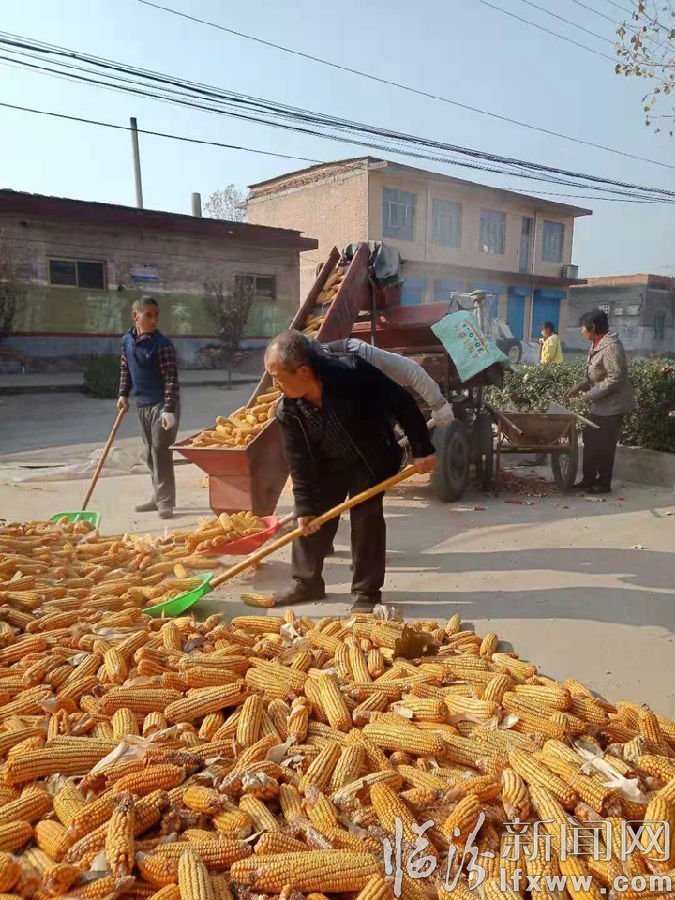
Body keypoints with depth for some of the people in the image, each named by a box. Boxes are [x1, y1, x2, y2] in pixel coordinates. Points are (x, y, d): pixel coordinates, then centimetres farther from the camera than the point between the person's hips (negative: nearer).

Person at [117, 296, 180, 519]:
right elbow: (125, 369, 19)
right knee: (150, 454, 14)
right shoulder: (127, 340, 5)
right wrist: (123, 394, 9)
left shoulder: (162, 343, -15)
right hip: (142, 404, 7)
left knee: (160, 452, -8)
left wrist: (169, 409, -24)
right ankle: (158, 498, 26)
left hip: (162, 404, -7)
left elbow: (171, 378, -18)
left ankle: (165, 502, 1)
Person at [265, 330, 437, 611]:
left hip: (372, 459, -3)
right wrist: (305, 507, -14)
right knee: (312, 521, 2)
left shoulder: (352, 372, -34)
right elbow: (299, 464, -13)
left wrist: (422, 449, -21)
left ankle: (366, 591, 6)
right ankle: (307, 582, 21)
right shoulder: (286, 411, -20)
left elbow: (401, 402, -24)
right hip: (326, 466, 4)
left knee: (366, 518, -8)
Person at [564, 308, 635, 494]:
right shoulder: (597, 344, 8)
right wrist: (580, 387, 5)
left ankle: (604, 484, 13)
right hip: (600, 404, 10)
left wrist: (589, 395, -22)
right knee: (590, 439, 13)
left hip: (612, 405, -10)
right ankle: (589, 479, 22)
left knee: (604, 445, 0)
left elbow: (615, 379, -26)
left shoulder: (611, 346, -22)